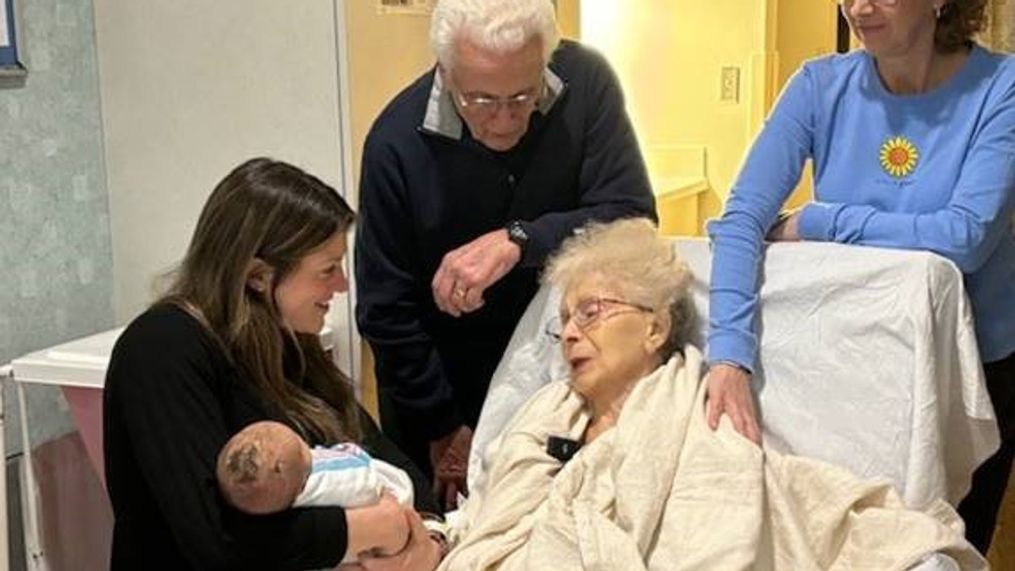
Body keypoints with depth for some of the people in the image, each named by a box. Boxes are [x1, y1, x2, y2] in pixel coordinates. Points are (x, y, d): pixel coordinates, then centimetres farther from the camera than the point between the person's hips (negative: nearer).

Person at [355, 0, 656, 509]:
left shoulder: (584, 83, -20)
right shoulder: (397, 140, -23)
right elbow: (385, 309, -15)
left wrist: (518, 240, -40)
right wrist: (443, 428, -9)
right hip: (446, 369, -1)